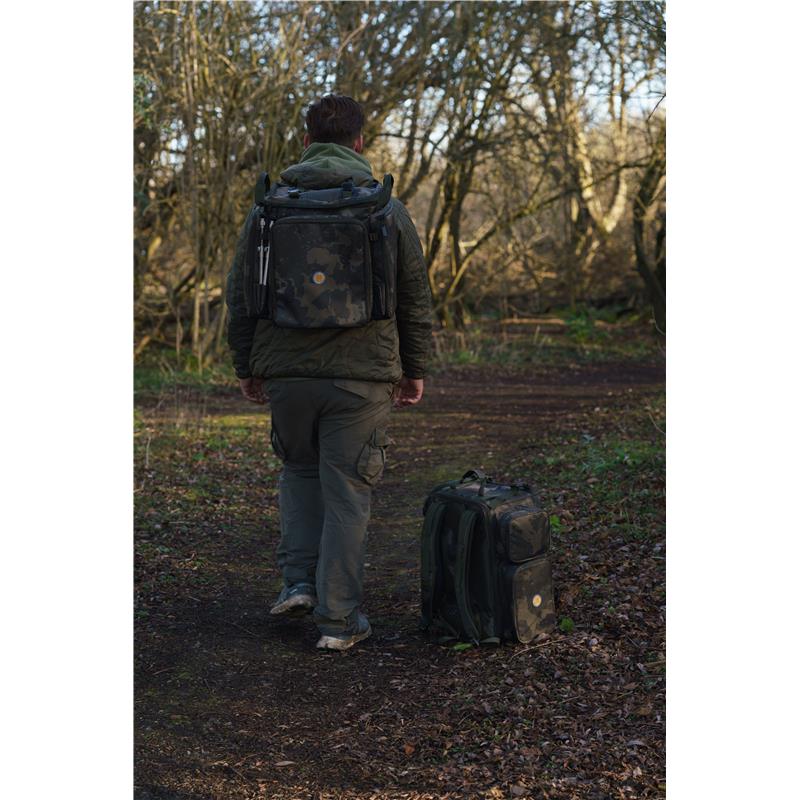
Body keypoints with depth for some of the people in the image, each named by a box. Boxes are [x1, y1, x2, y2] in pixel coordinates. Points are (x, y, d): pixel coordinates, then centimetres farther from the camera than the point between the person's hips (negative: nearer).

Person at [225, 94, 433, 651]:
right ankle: (339, 619, 9)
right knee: (348, 492, 5)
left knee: (300, 470, 24)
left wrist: (246, 366, 16)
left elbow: (239, 295, 7)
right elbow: (417, 298, 4)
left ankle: (300, 579, 14)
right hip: (363, 375, -2)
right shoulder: (388, 209, 1)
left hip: (285, 374, 2)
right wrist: (415, 369, 14)